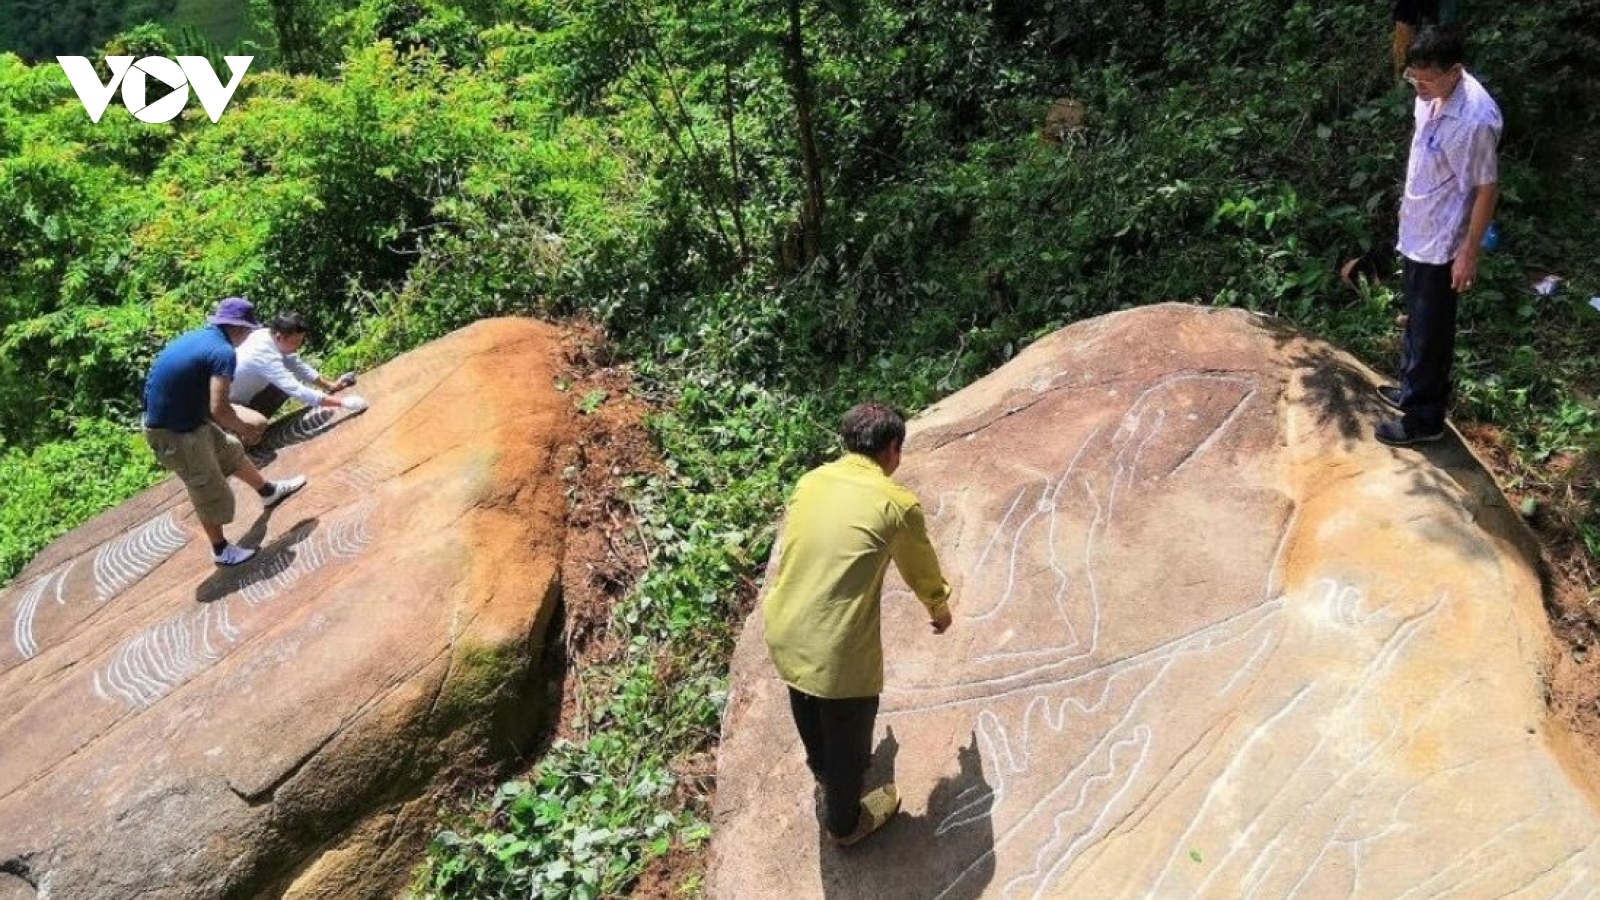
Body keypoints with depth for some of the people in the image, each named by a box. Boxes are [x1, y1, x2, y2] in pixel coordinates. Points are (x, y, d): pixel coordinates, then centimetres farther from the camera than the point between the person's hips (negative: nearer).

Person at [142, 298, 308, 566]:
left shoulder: (195, 337, 5)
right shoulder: (223, 351, -22)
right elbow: (218, 408, -28)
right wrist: (244, 427, -9)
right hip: (174, 432, -9)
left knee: (230, 450, 27)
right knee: (210, 491, 8)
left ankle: (269, 492, 48)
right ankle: (221, 550, 27)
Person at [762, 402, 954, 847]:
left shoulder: (810, 481, 6)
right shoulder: (898, 503, -9)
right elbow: (921, 570, 9)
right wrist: (940, 608, 31)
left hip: (781, 629, 6)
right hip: (837, 648, -6)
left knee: (810, 708, 35)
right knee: (849, 735, 22)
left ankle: (823, 767, 63)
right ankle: (844, 822, 46)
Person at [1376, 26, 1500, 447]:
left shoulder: (1475, 119, -30)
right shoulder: (1433, 95, -4)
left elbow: (1486, 188, -22)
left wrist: (1469, 253, -18)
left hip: (1440, 242, -9)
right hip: (1417, 230, 9)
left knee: (1430, 330, 4)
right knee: (1416, 318, 23)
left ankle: (1424, 418, 19)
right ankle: (1414, 388, 42)